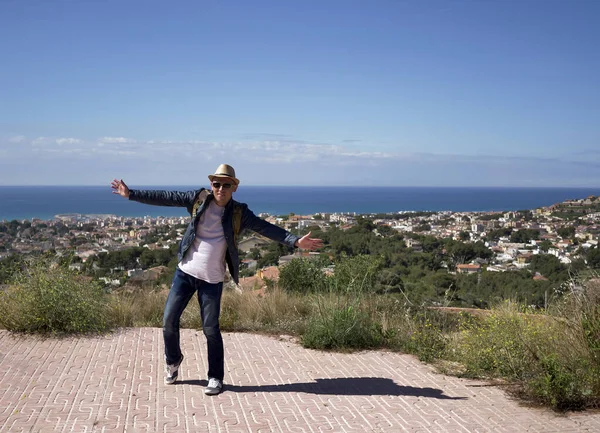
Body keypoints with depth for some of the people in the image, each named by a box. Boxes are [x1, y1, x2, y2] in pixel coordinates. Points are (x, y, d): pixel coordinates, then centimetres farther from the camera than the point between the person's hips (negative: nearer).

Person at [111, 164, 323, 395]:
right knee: (169, 320, 5)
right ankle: (173, 361, 32)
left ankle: (215, 378, 17)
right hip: (185, 272, 2)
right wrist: (131, 194, -1)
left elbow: (266, 228, -9)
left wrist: (295, 241, -20)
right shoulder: (199, 199, -2)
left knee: (211, 329, 1)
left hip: (212, 279, -2)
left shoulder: (239, 213, -4)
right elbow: (164, 198, 0)